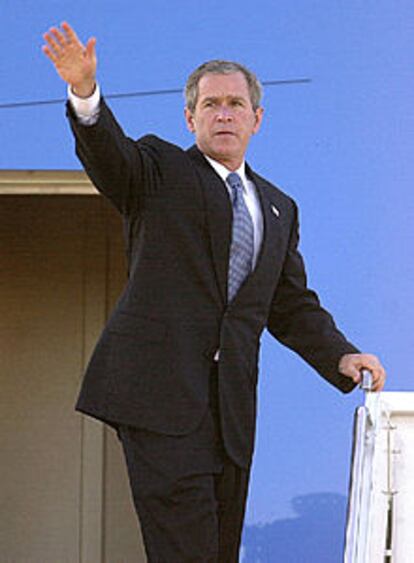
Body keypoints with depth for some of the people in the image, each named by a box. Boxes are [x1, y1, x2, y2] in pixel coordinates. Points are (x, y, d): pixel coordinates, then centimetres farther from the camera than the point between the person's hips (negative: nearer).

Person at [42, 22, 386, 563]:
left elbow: (292, 306, 23)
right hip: (159, 392, -5)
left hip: (231, 406, 6)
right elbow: (108, 152, -12)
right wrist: (85, 92, -34)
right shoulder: (158, 169, 8)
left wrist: (341, 356, 5)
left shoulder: (278, 208, 23)